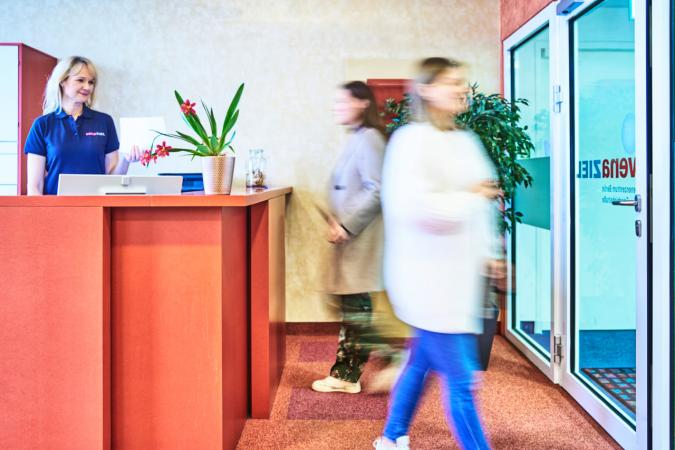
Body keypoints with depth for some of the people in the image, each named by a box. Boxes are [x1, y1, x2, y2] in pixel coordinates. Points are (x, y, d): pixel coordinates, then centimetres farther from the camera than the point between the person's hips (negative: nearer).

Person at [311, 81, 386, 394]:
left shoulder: (368, 139, -13)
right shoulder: (356, 139, 16)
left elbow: (376, 191, -20)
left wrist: (347, 226, -19)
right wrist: (337, 223, 9)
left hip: (359, 239, -10)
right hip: (349, 237, 10)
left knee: (356, 306, -2)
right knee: (351, 305, 12)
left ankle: (348, 374, 8)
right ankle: (346, 373, 20)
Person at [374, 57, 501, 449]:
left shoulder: (466, 141, 12)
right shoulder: (412, 140, -14)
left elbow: (485, 193, 20)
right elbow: (415, 206, -26)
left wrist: (488, 253, 13)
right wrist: (471, 197, -14)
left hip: (459, 275, 9)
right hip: (429, 278, -8)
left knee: (423, 360, 21)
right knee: (460, 379, -4)